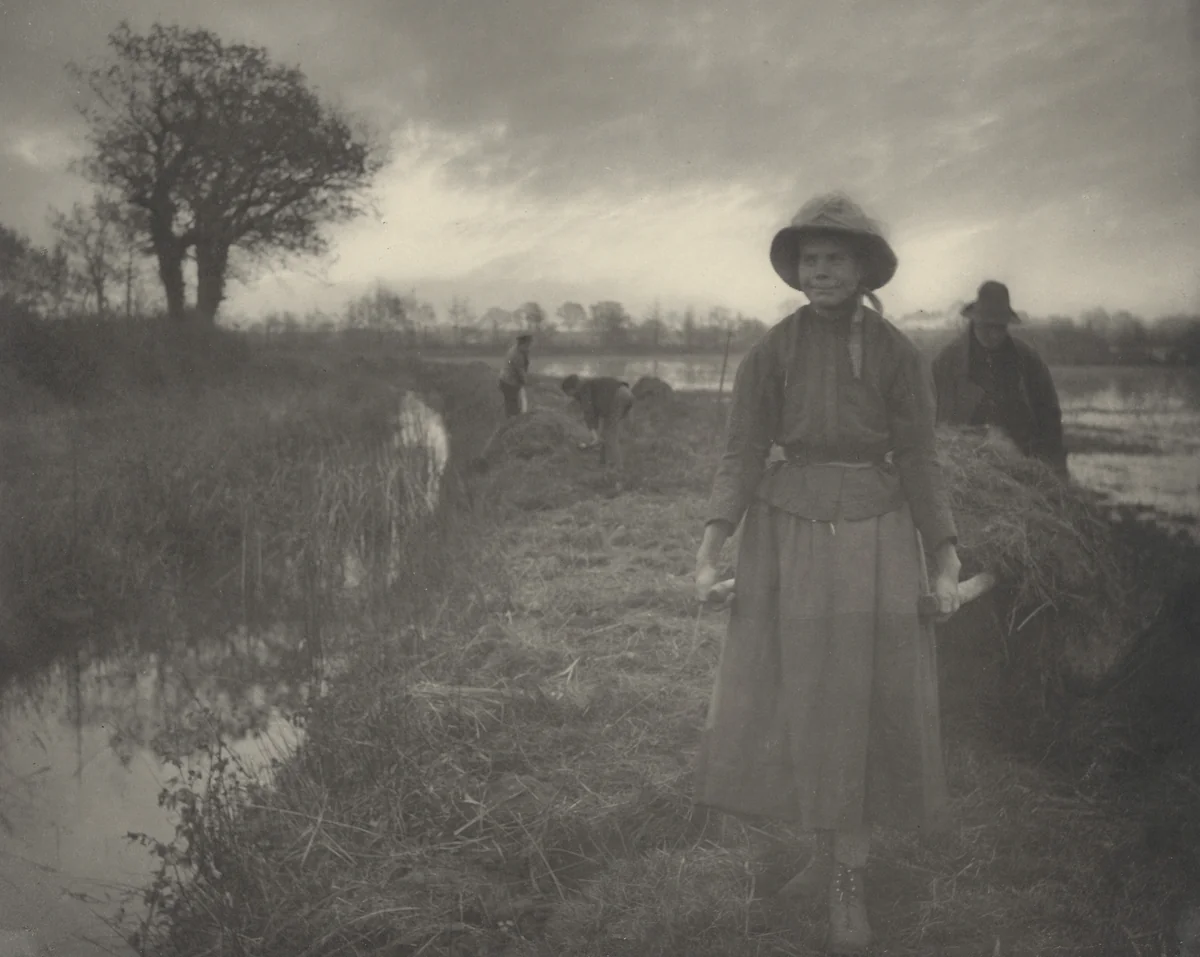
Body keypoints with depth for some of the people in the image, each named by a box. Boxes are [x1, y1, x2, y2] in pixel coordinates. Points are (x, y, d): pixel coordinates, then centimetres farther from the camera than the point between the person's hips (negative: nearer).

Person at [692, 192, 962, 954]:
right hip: (788, 531, 1)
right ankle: (833, 854, 26)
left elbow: (921, 463, -1)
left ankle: (850, 886, 12)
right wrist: (709, 554, -10)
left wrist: (948, 563, -7)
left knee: (864, 706, 2)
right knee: (796, 701, 7)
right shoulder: (771, 352, -2)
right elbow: (742, 456, -3)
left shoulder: (899, 354, -3)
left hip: (874, 536, -1)